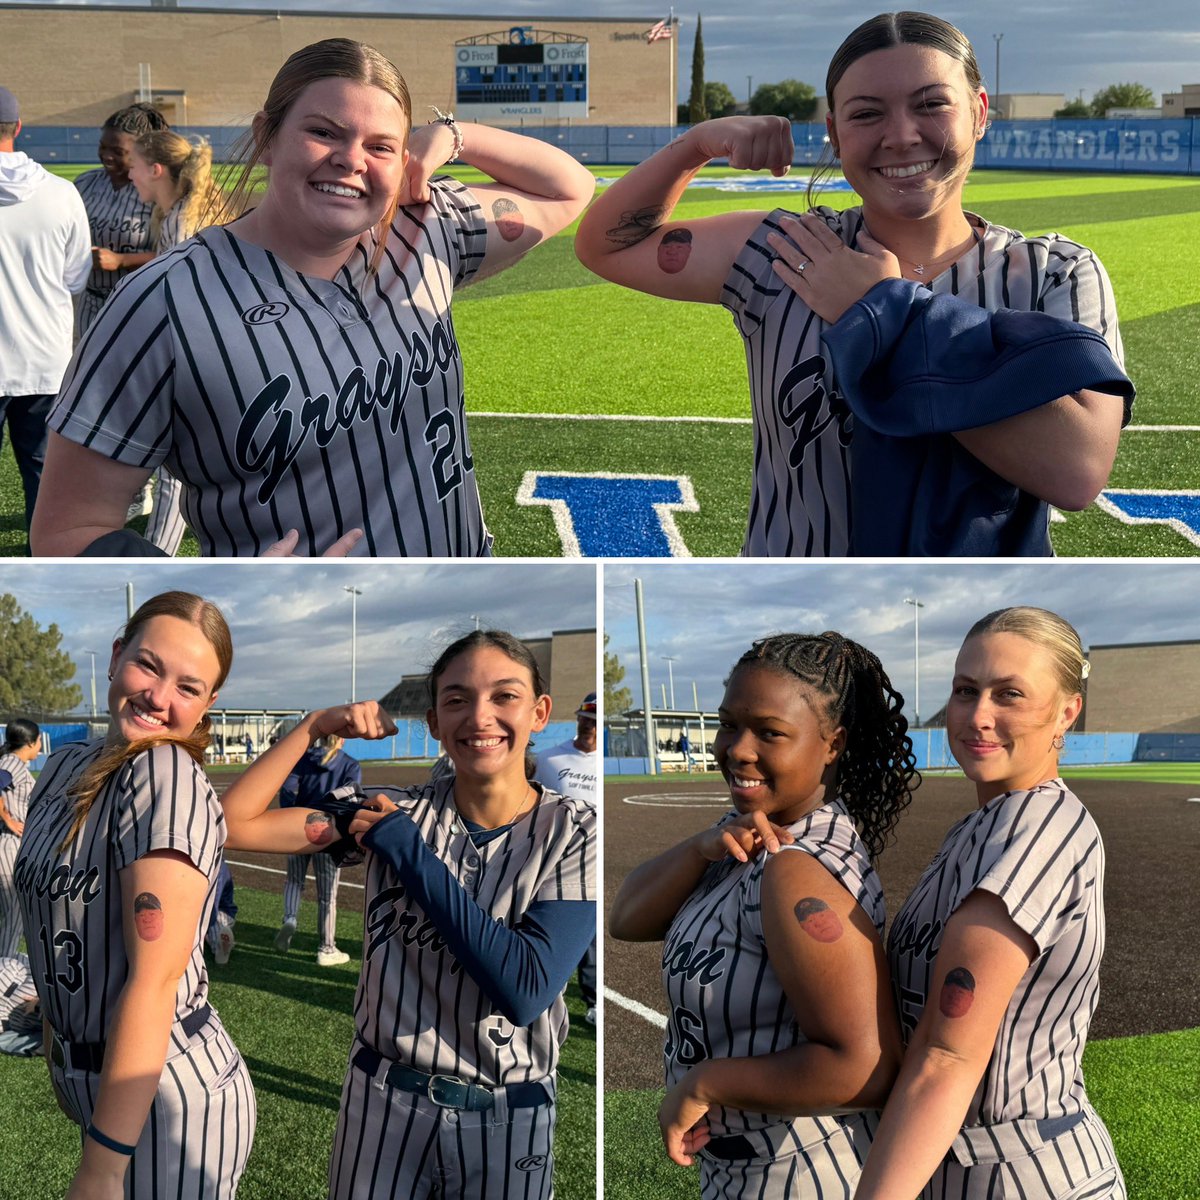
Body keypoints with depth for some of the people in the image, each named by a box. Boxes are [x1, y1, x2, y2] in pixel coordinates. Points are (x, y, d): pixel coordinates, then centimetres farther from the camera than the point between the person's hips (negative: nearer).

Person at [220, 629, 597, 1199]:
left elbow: (525, 990, -24)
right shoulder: (397, 812, -5)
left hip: (508, 1116, -1)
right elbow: (234, 821, -9)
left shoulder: (573, 831, -11)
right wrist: (318, 724, -14)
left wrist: (409, 853, -21)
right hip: (384, 1098, 2)